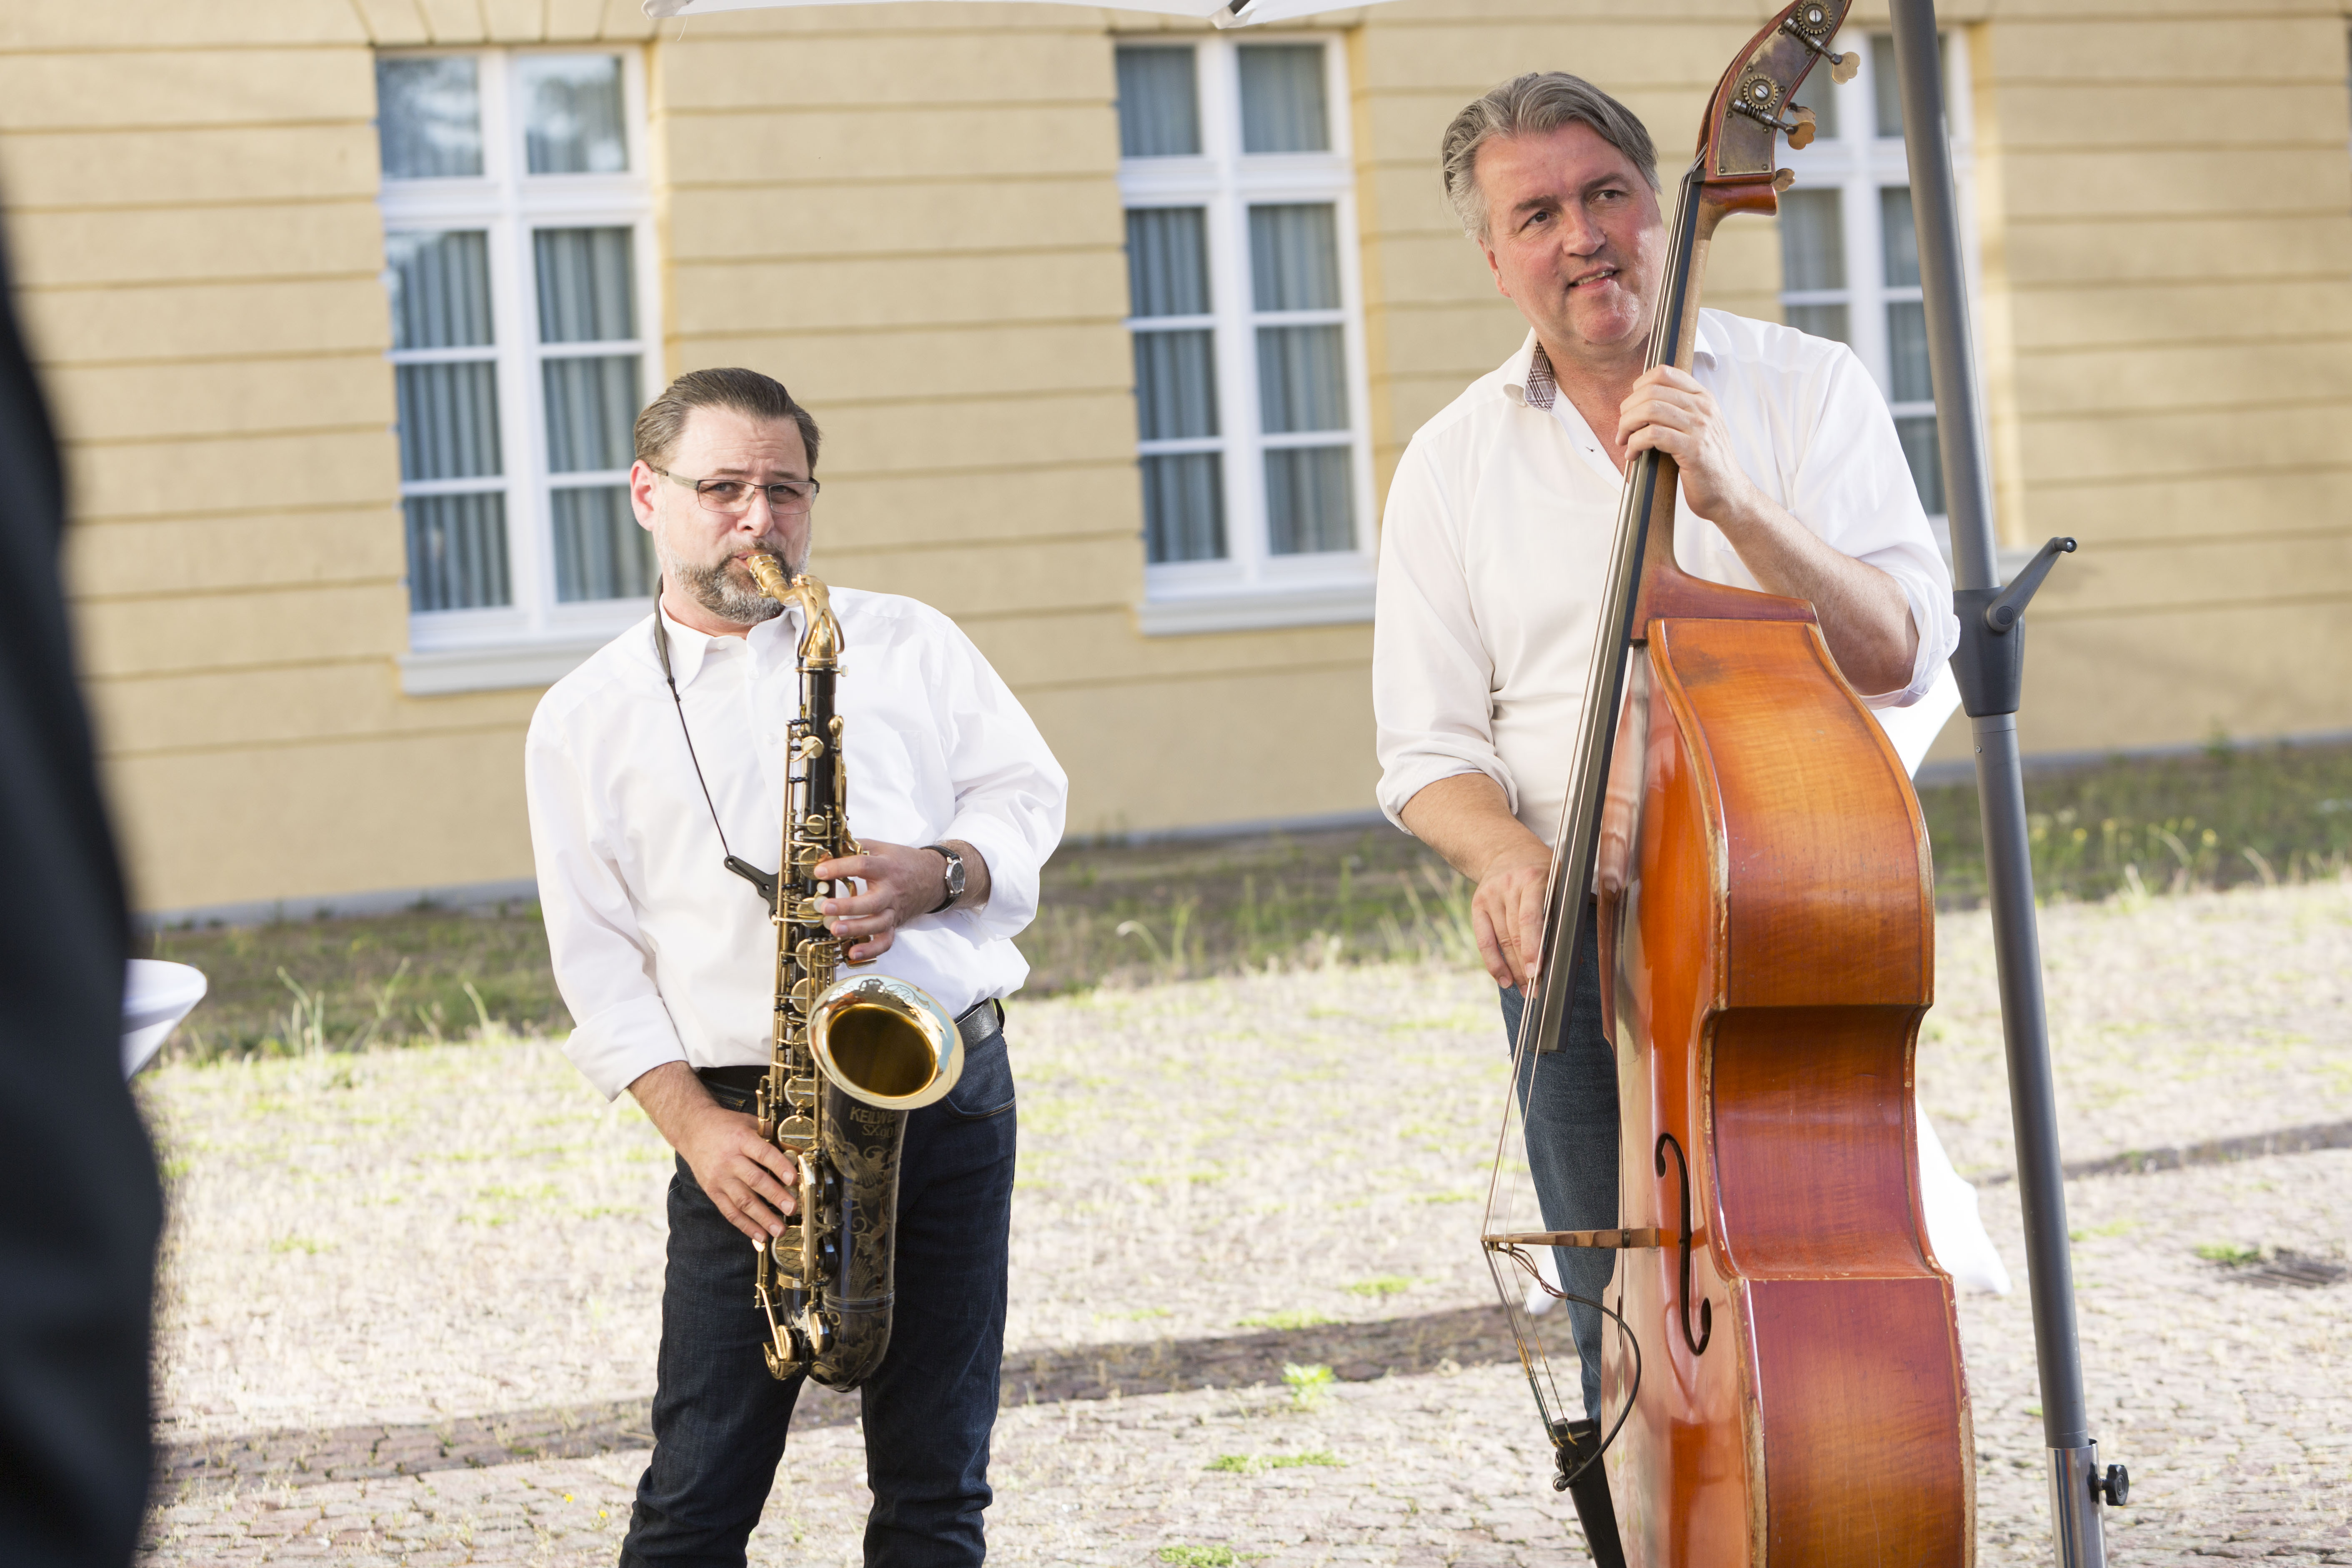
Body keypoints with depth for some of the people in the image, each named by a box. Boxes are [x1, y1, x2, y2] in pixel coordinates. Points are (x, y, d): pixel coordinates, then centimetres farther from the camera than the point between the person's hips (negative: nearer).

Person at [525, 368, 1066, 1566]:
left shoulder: (908, 643, 14)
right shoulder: (586, 720, 8)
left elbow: (1027, 794, 13)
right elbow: (597, 960, 3)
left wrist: (937, 874, -10)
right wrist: (696, 1125, -10)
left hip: (948, 1093, 1)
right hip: (749, 1121, -1)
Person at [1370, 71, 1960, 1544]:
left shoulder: (1807, 389, 4)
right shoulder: (1454, 464, 8)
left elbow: (1903, 653, -7)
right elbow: (1432, 750, 9)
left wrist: (1733, 500, -19)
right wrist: (1509, 851, -13)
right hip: (1578, 950, 1)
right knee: (1633, 1348, 0)